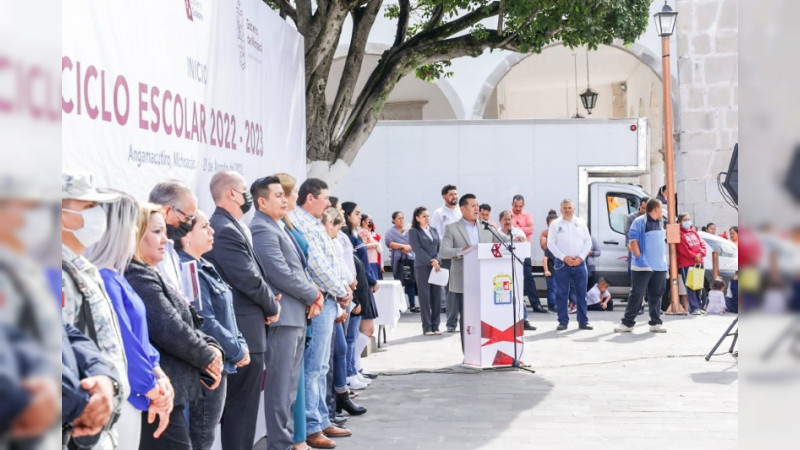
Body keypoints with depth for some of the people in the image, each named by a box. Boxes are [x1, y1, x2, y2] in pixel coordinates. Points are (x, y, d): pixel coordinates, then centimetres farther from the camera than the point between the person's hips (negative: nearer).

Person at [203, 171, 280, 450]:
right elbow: (250, 279, -21)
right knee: (242, 406, -3)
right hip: (244, 331, -11)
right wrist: (272, 306, -5)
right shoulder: (226, 230, -18)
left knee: (238, 404, 17)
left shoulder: (227, 227, 14)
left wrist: (267, 300, 3)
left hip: (237, 329, 11)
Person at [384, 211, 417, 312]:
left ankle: (412, 305, 1)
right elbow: (390, 243, -10)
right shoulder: (390, 232, 7)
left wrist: (408, 248, -13)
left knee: (411, 282, -1)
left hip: (410, 259, 2)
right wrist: (403, 246, -14)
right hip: (398, 260, -2)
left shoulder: (409, 231, 14)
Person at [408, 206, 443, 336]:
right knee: (425, 297, -3)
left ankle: (435, 326, 8)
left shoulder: (434, 230, 16)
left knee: (437, 296, 2)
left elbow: (439, 247, 12)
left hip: (436, 267, 5)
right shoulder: (413, 232, 0)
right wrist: (431, 261, -15)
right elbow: (417, 249, -9)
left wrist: (437, 260, -6)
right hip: (422, 267, -5)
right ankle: (427, 327, 2)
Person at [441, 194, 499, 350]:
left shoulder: (487, 228, 14)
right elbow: (443, 252, -8)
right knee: (466, 318, 1)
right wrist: (462, 250, -23)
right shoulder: (452, 228, 2)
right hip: (463, 283, -3)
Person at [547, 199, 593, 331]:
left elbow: (588, 242, 8)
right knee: (561, 294, -1)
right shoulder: (555, 224, 4)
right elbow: (551, 244, -1)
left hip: (579, 263, 2)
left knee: (582, 293, 3)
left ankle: (583, 321, 9)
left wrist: (581, 257, -6)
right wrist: (564, 257, -11)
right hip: (562, 263, -2)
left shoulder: (580, 224, 10)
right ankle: (563, 321, 5)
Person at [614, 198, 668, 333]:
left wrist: (665, 261, 18)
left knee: (656, 295, 9)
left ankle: (656, 323, 14)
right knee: (636, 295, -6)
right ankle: (627, 323, -2)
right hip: (643, 267, -7)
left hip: (660, 266, 7)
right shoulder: (639, 222, -7)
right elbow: (632, 241, -12)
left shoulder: (660, 223, 17)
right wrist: (639, 257, -18)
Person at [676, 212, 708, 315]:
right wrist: (694, 256, -12)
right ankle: (694, 308, -6)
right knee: (690, 287, -6)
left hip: (698, 262, 7)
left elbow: (702, 243, 11)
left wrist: (700, 254, -8)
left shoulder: (693, 231, 16)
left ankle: (699, 306, 17)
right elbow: (683, 250, -13)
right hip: (686, 264, -7)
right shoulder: (679, 234, -6)